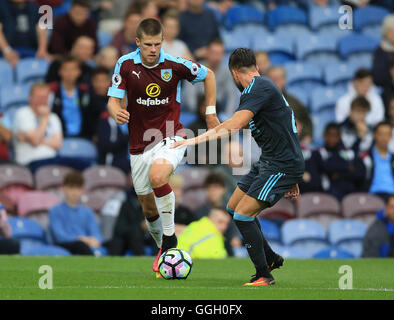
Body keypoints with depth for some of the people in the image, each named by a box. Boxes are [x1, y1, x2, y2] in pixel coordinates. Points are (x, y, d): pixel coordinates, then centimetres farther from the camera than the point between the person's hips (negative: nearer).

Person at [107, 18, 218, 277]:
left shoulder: (175, 65, -10)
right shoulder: (125, 65, -6)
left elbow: (208, 75, 8)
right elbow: (114, 100, -7)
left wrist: (211, 112, 7)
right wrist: (117, 113, -30)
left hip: (170, 136, -3)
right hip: (139, 145, 3)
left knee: (157, 176, -34)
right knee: (149, 208, 10)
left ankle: (170, 235, -16)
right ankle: (163, 248, 37)